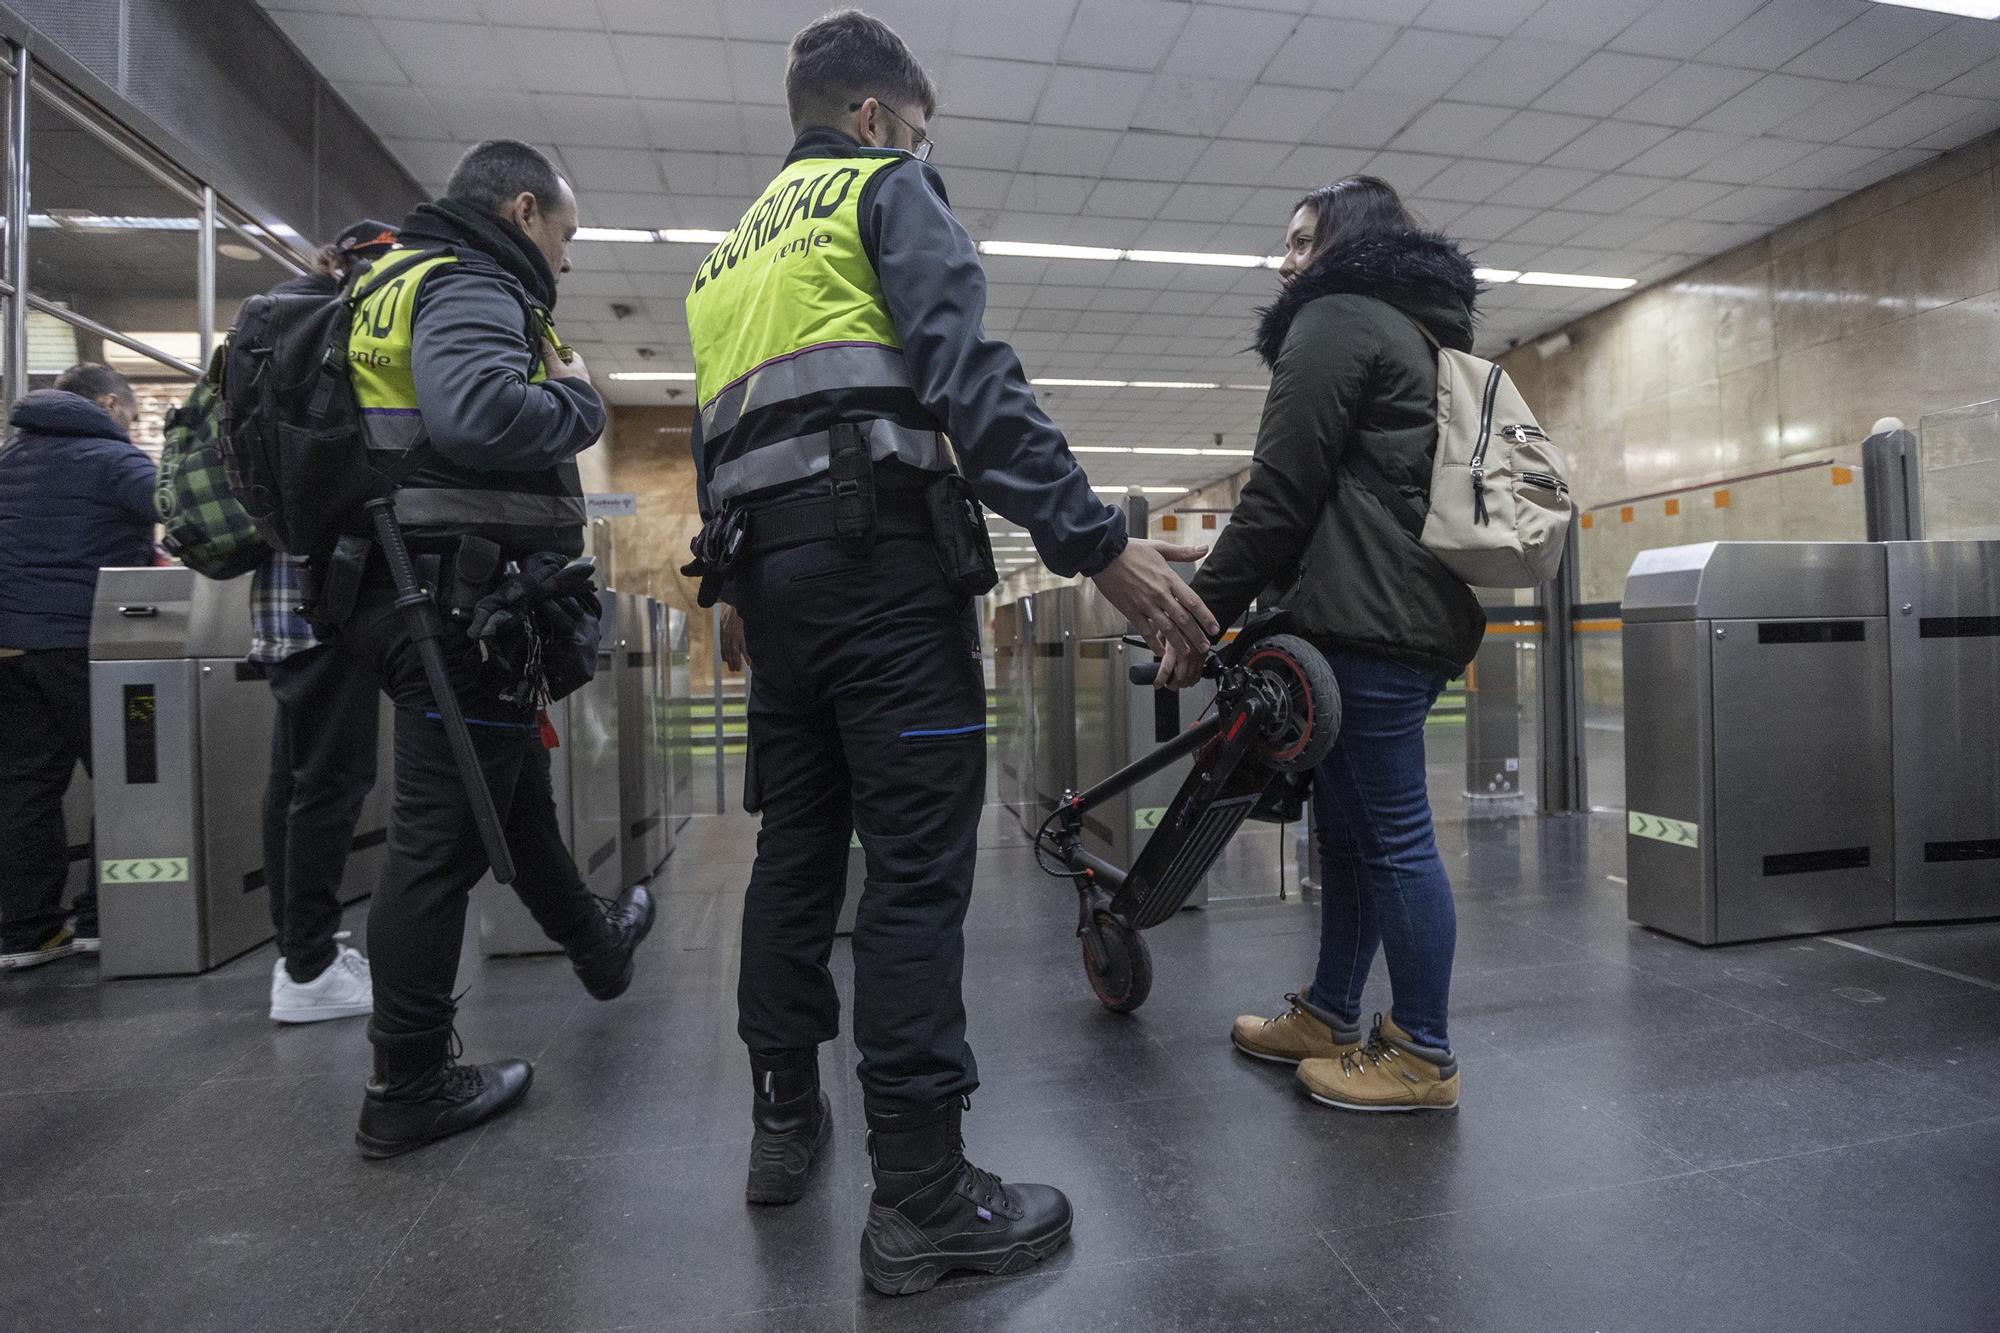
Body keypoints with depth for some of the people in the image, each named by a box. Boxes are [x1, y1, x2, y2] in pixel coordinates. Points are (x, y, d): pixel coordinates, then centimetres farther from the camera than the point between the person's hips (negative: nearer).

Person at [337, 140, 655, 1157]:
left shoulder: (399, 283, 22)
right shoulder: (470, 287, -10)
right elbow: (475, 414, -30)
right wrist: (578, 401, -11)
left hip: (408, 596, 11)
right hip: (465, 604, -11)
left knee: (517, 795, 23)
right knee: (443, 837, -4)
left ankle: (595, 945, 45)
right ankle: (408, 1088, 9)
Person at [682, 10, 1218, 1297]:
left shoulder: (733, 249, 29)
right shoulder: (887, 189, 6)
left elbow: (712, 446, 25)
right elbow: (968, 373, -14)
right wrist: (1097, 540, -20)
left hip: (767, 569, 8)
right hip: (880, 556, -8)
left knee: (797, 848, 14)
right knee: (918, 864, -8)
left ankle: (786, 1119, 27)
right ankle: (922, 1199, -1)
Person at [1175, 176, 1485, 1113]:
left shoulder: (1337, 318, -2)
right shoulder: (1421, 332, 29)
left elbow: (1283, 488, -12)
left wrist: (1207, 608, -9)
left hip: (1368, 618, -10)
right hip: (1425, 613, 10)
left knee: (1390, 833, -4)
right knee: (1348, 824, 14)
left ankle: (1423, 1057, 7)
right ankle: (1330, 1017, 25)